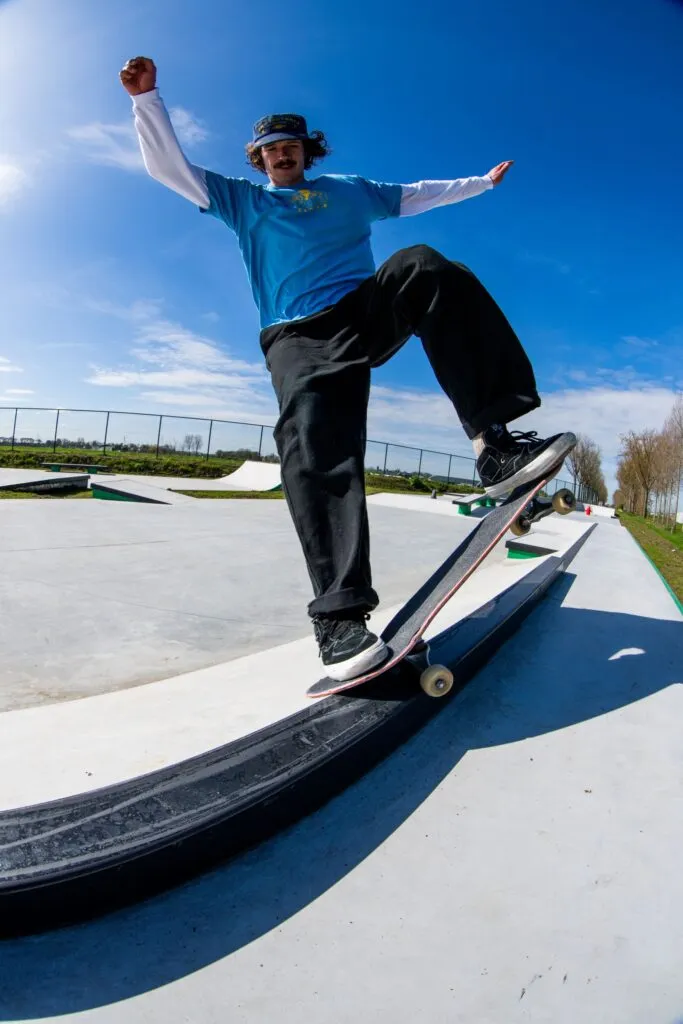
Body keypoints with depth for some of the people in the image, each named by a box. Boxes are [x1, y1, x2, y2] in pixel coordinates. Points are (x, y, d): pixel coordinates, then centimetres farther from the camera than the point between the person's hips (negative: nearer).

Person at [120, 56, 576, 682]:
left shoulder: (349, 189, 34)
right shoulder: (241, 198, 27)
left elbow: (415, 195, 42)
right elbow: (169, 166, 22)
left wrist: (482, 183, 46)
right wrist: (148, 99, 9)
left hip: (370, 312, 3)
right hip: (301, 340, -2)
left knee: (425, 266, -29)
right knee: (315, 454, -28)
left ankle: (494, 443, -39)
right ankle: (339, 614, -34)